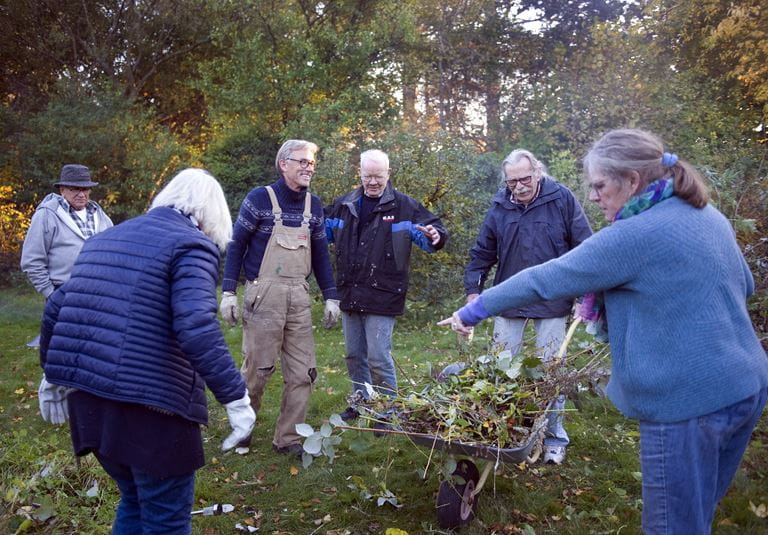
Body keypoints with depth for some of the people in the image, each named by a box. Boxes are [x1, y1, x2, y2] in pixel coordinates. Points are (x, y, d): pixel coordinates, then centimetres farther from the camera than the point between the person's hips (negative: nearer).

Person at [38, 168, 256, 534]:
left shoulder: (104, 239, 18)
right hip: (151, 404, -8)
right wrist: (235, 397, -19)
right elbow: (196, 328, -22)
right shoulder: (191, 245, -7)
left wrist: (54, 376, 30)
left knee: (135, 503, 26)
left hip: (87, 399, 8)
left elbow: (56, 310, 20)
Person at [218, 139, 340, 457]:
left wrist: (331, 297, 12)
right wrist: (228, 292, -7)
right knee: (258, 368, 3)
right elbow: (236, 245, -1)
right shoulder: (260, 198, -4)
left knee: (303, 371, 4)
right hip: (264, 294, -5)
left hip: (298, 297, 5)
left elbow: (320, 254, 16)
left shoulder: (314, 205, 10)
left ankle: (288, 439, 17)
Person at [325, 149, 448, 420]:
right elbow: (323, 230, 21)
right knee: (354, 355, 17)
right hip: (349, 295, 5)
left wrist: (434, 236, -27)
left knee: (379, 358, -3)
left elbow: (432, 232, -4)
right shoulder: (344, 205, 8)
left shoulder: (404, 206, -4)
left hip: (382, 296, -5)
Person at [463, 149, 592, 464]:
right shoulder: (500, 206, 1)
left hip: (552, 302, -3)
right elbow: (482, 253, 8)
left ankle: (554, 438, 21)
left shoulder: (562, 199, -8)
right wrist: (473, 290, 3)